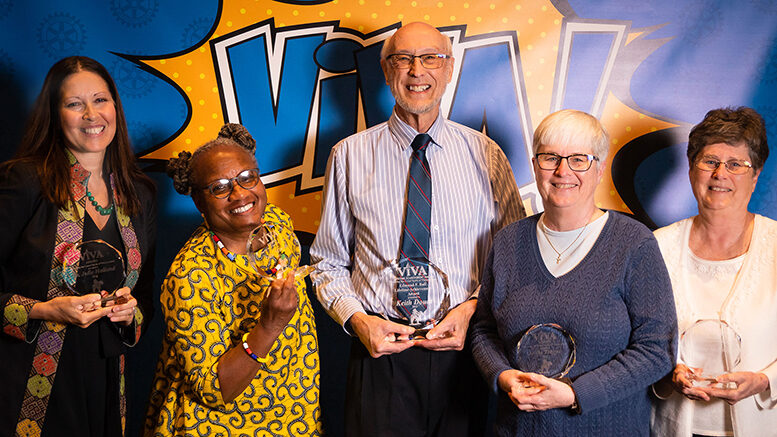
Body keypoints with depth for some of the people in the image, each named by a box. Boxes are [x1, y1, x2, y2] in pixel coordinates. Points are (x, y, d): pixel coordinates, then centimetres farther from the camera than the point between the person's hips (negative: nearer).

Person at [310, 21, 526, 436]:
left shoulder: (485, 154, 2)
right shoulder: (349, 156, 0)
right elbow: (328, 263, 5)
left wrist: (471, 309, -9)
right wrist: (357, 319, -11)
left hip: (462, 349, 1)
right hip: (381, 352, 0)